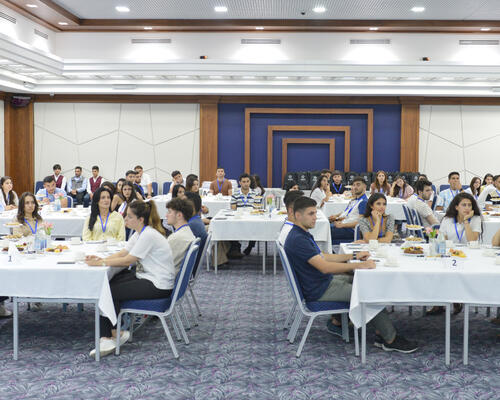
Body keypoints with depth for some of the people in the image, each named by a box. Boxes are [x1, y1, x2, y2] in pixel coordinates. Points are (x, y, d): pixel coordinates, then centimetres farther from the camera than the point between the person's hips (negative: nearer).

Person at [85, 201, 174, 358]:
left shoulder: (149, 235, -21)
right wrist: (101, 259, -6)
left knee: (110, 293, -13)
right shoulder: (140, 233, 10)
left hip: (158, 285, -10)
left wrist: (101, 262, -16)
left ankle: (116, 333, 7)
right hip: (145, 276, 10)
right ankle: (107, 337, -2)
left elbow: (128, 260, -20)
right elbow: (123, 253, 9)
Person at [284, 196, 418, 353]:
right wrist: (358, 265, -28)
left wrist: (353, 256, 13)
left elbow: (322, 257, 18)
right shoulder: (297, 239, -24)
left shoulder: (303, 234, 10)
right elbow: (324, 267, -30)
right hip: (319, 291, -10)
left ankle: (337, 322, 18)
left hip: (326, 281, 10)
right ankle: (390, 340, 1)